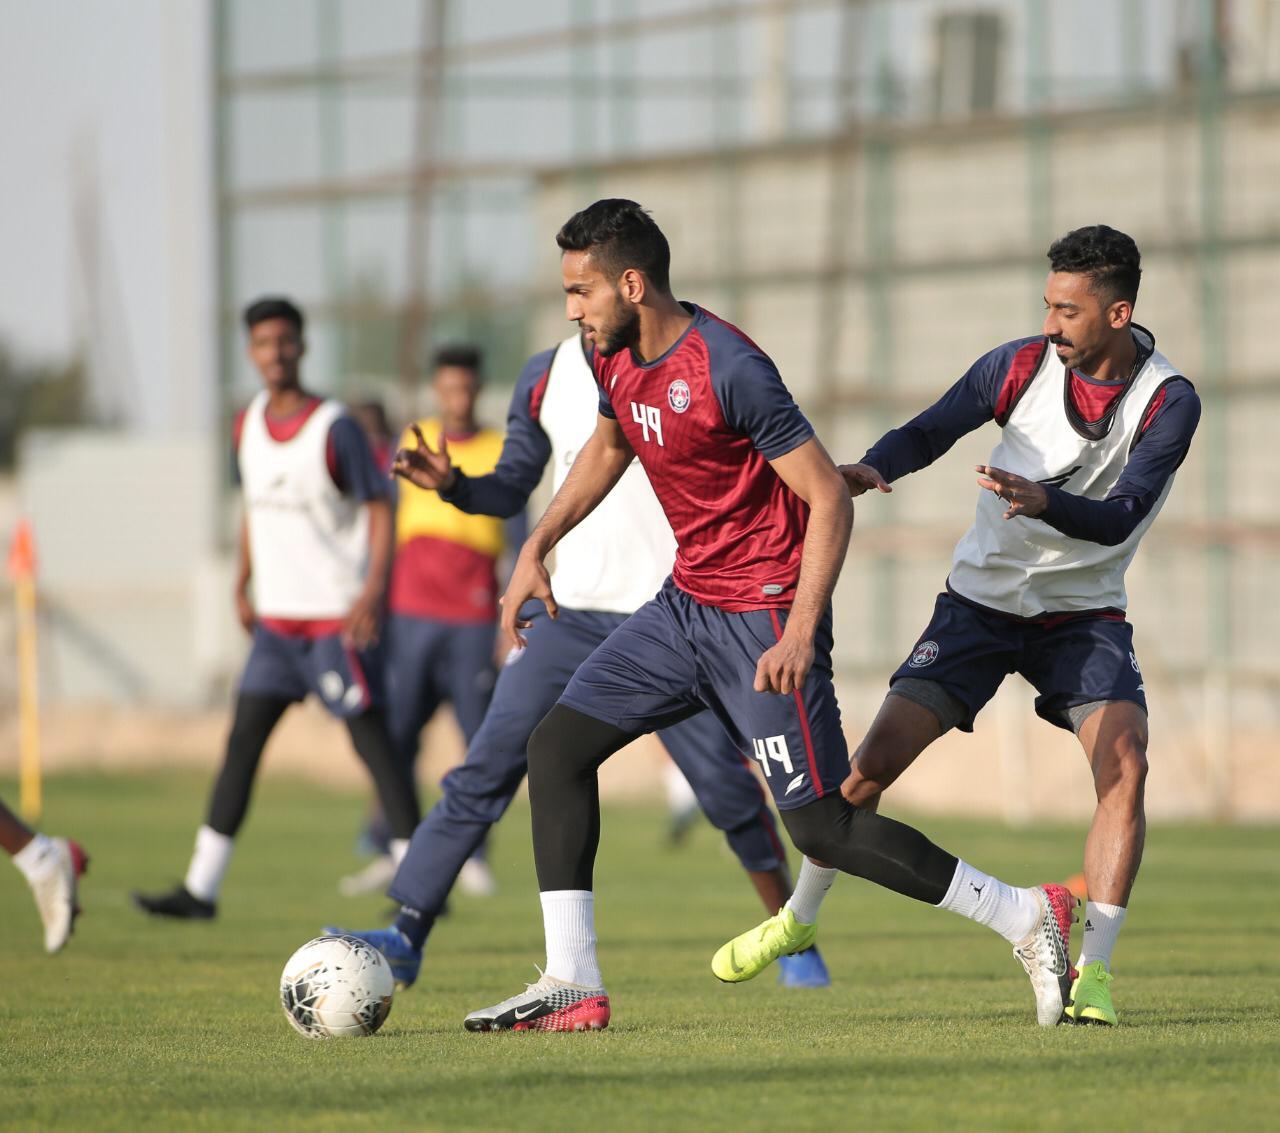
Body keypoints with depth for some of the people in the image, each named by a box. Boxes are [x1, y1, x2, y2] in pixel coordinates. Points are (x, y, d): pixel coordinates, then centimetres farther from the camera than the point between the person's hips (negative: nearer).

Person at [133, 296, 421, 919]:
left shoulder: (334, 428, -11)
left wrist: (374, 589, -22)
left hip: (337, 615, -7)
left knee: (372, 740, -8)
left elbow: (380, 508, -11)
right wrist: (243, 585, 21)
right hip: (277, 613, 7)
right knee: (243, 739, 5)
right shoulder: (249, 423, 8)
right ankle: (201, 887, 8)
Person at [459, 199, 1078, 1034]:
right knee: (556, 745, 1)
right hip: (686, 604, 9)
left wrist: (801, 630, -27)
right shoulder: (617, 359, 3)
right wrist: (537, 548, 20)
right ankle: (571, 987, 1)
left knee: (823, 827, -11)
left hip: (765, 616, -9)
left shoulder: (730, 370, -23)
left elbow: (830, 498, -21)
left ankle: (1026, 916, 1)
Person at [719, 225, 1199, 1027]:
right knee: (876, 762, -8)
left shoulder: (1170, 403, -14)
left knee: (1124, 765, -24)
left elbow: (1119, 518, -22)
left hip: (1084, 614, -1)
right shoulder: (1021, 365, -10)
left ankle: (1094, 975, -18)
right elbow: (931, 432, -5)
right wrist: (871, 468, -27)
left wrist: (1044, 501, -41)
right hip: (984, 597, 1)